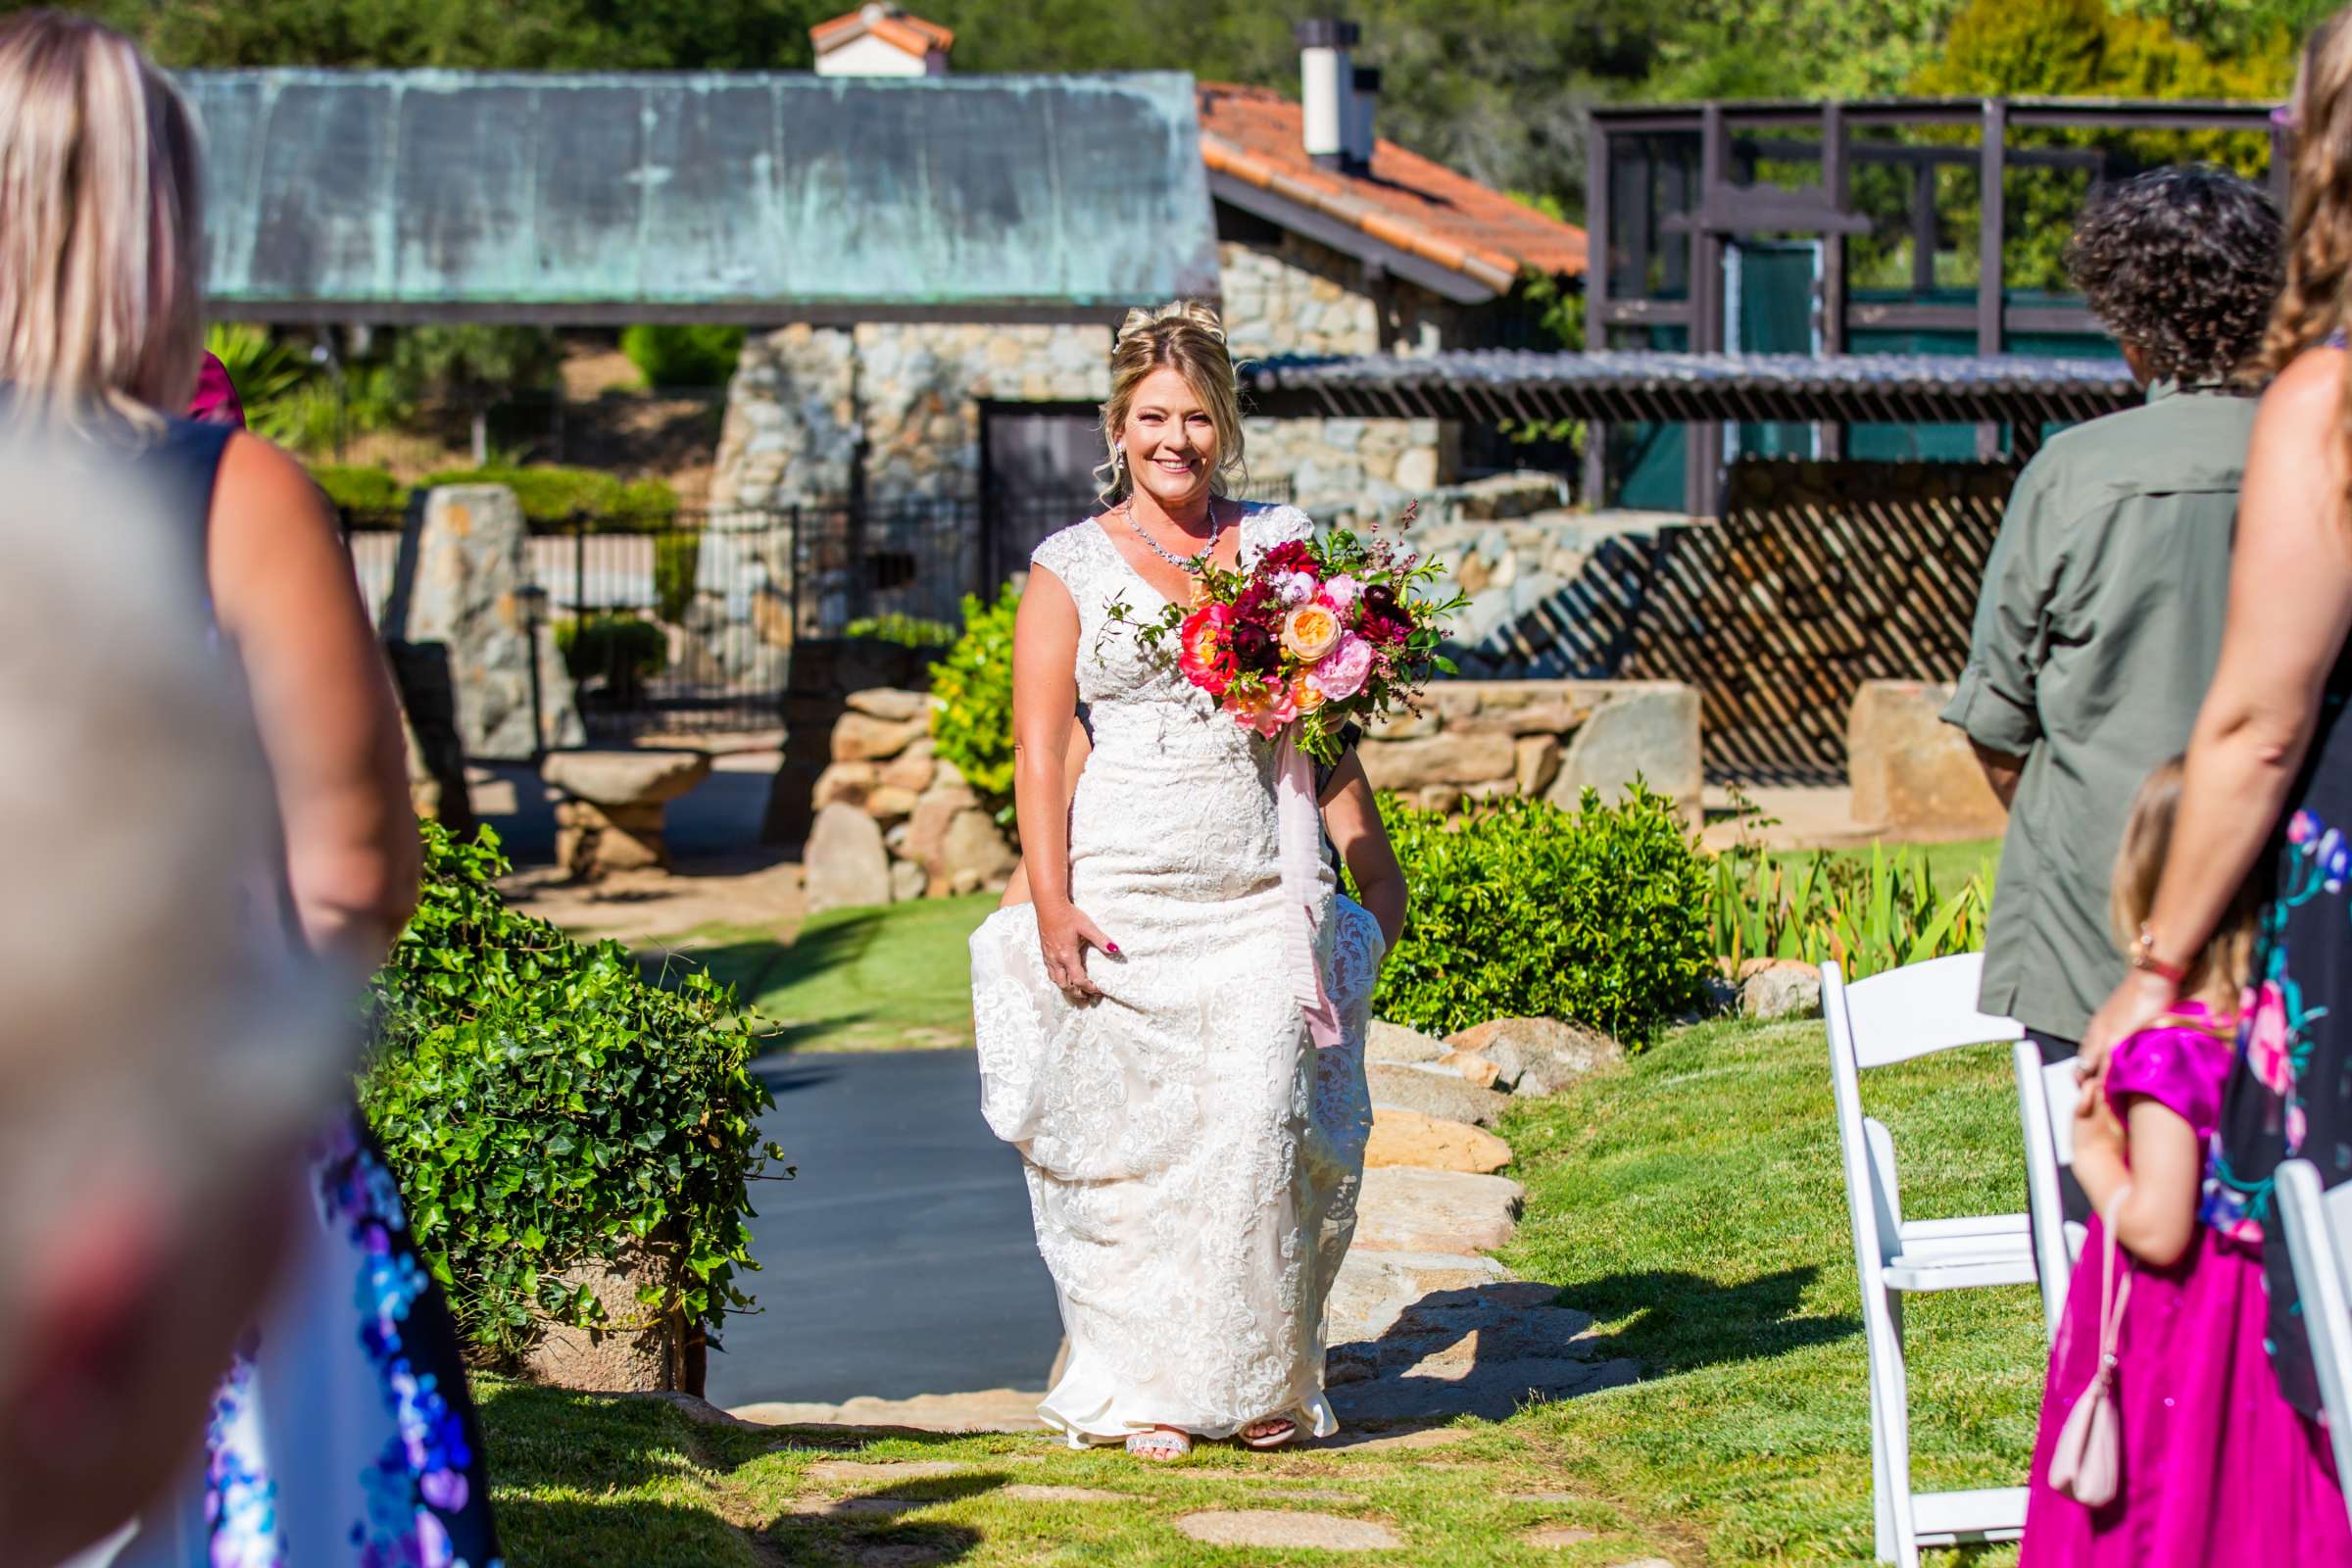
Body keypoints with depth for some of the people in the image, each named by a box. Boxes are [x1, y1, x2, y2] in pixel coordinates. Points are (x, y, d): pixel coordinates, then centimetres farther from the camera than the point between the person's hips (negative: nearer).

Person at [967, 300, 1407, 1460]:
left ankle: (1258, 1384, 7)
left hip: (1262, 890, 1)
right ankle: (1140, 1388, 10)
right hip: (1125, 900, -1)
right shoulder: (1071, 569, 6)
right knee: (1127, 1138, -1)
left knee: (1258, 1125, -7)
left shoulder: (1279, 545, 12)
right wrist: (1050, 904, -8)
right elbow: (1038, 752, 1)